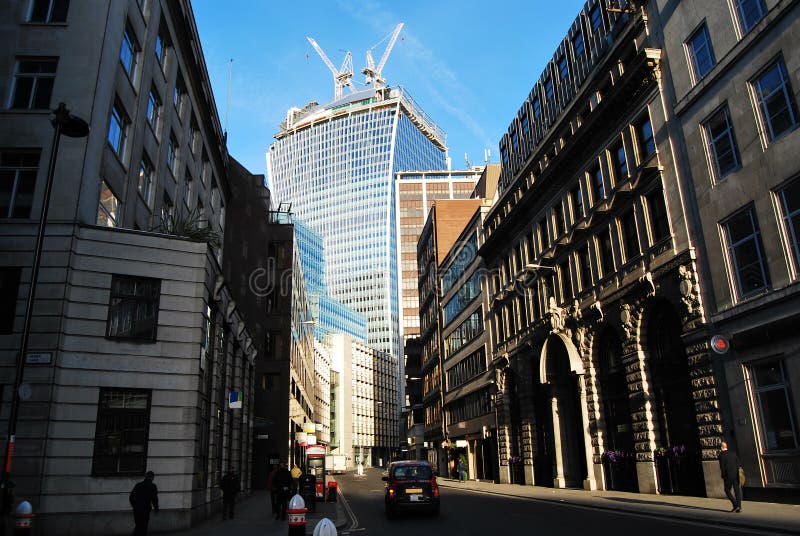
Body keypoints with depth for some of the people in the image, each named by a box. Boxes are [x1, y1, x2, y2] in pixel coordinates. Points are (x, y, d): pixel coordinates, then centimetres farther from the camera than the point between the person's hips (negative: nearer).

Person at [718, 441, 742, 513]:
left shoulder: (721, 455, -6)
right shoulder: (733, 453, 10)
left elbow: (722, 467, -10)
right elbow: (738, 464, 9)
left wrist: (723, 477, -3)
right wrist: (738, 475, 14)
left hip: (728, 476, -5)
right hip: (736, 475, 5)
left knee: (727, 490, 7)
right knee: (737, 491, 8)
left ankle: (735, 505, -5)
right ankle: (739, 507, 6)